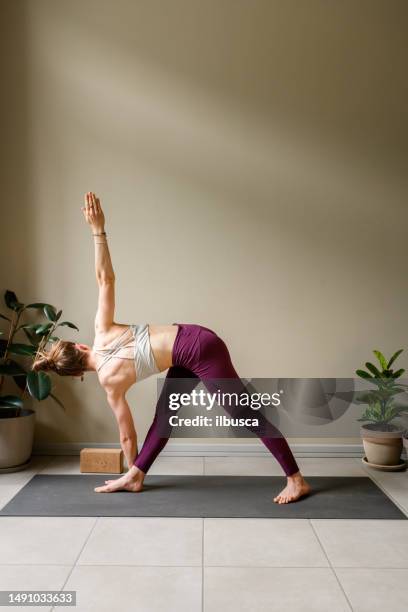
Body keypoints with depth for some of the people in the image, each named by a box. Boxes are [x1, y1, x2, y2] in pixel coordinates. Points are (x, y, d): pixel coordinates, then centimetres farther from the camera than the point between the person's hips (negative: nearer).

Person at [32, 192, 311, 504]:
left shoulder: (109, 381, -4)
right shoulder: (101, 332, 6)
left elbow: (127, 433, 6)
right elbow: (106, 279, -3)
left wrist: (131, 464, 22)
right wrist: (98, 230, -3)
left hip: (198, 351, -8)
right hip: (195, 339, 8)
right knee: (165, 410, 14)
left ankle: (297, 481, 9)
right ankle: (134, 478, 25)